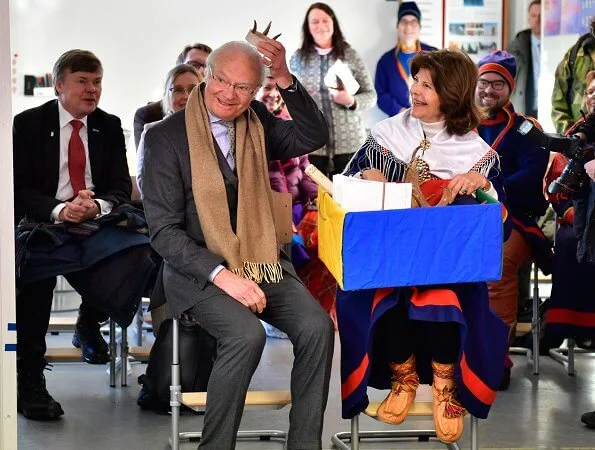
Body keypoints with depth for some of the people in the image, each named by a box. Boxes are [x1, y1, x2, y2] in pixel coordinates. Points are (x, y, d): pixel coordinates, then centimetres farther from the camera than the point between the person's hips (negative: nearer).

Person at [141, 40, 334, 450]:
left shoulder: (256, 122, 8)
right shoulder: (166, 137, -7)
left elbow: (314, 137, 3)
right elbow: (164, 230, -11)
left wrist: (285, 79, -10)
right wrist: (223, 276, -22)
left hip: (263, 262, 5)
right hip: (199, 269, -5)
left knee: (317, 326, -20)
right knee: (247, 335, -31)